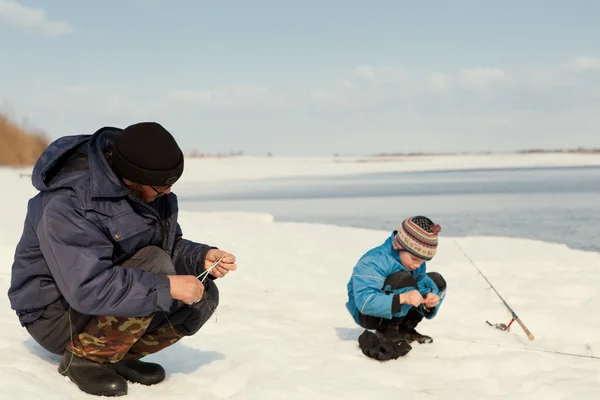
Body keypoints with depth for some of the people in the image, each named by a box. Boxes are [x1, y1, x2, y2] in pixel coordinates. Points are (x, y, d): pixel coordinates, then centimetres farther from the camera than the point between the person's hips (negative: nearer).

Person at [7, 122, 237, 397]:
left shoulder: (147, 190, -5)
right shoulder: (68, 203, -30)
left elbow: (170, 245, 7)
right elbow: (89, 288, -38)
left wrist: (203, 257, -14)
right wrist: (168, 287, -37)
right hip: (57, 314, -8)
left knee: (204, 295, -8)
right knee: (155, 266, -30)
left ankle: (120, 356, 2)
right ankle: (86, 357, -15)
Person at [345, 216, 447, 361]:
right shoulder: (373, 262, -30)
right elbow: (365, 302, -38)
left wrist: (429, 299, -29)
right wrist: (402, 298, -48)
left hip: (396, 311, 8)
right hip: (367, 314, -8)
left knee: (437, 281, 1)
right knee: (405, 280, -32)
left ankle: (405, 328, 6)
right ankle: (386, 331, -16)